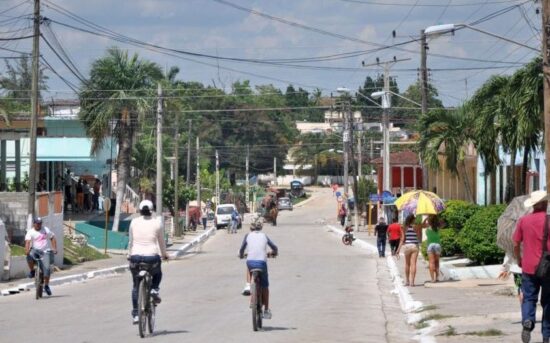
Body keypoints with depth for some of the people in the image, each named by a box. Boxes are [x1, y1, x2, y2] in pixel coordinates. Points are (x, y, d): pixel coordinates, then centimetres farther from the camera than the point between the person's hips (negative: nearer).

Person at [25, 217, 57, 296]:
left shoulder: (46, 230, 10)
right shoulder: (30, 232, 1)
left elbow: (53, 238, 13)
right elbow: (27, 241, -14)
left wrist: (55, 248, -2)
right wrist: (27, 250, -33)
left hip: (45, 252, 1)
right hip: (35, 250, -1)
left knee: (47, 268, -16)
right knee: (30, 255, -35)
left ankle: (46, 285, -1)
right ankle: (32, 271, -9)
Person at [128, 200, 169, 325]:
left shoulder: (134, 222, 4)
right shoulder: (156, 223, 1)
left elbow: (130, 241, 9)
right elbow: (161, 241, 8)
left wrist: (130, 255, 23)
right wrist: (164, 254, 24)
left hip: (136, 257, 1)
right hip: (152, 257, -1)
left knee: (136, 286, 16)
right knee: (157, 274, 32)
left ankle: (135, 314, 13)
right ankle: (154, 289, 3)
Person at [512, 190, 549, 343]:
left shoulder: (523, 220, 0)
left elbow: (516, 245, 3)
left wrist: (519, 261, 18)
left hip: (529, 267, 1)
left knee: (529, 298, 9)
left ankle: (527, 321, -19)